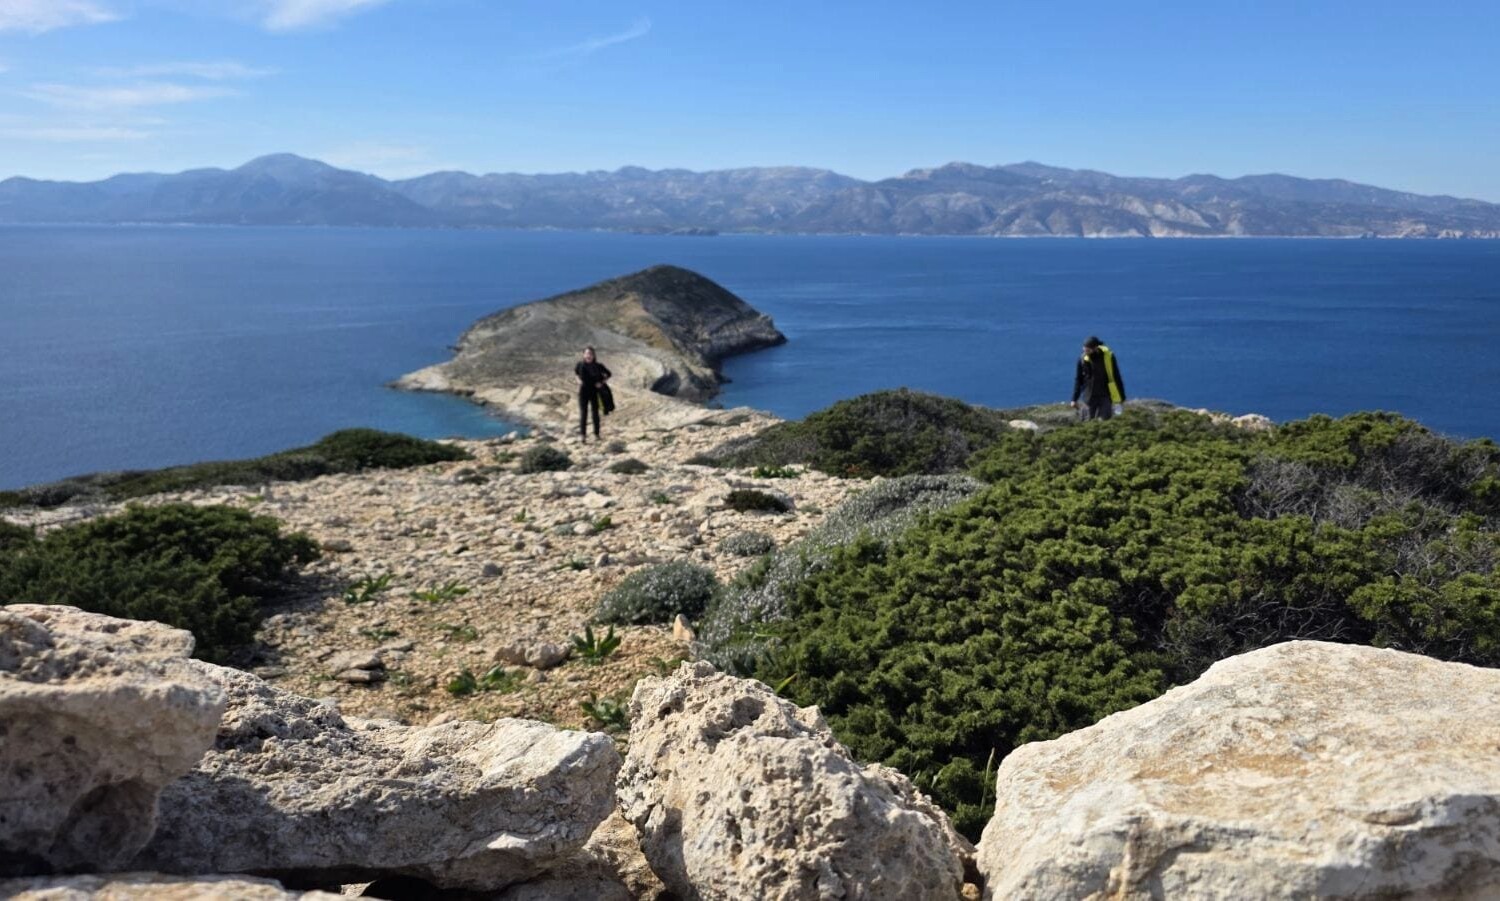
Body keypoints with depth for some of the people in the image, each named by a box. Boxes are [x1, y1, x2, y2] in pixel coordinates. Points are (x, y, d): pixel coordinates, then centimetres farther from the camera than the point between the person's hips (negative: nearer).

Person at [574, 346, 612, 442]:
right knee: (583, 413, -7)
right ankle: (582, 435, -9)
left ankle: (596, 434, 23)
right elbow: (575, 371, 16)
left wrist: (602, 382, -7)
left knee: (595, 413, 10)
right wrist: (578, 380, 1)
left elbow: (608, 374, 4)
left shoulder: (598, 366, -10)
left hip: (594, 392, 0)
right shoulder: (580, 364, -6)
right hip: (583, 392, 0)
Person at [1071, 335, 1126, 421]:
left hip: (1105, 397, -2)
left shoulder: (1108, 357, -9)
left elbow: (1116, 377, 0)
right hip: (1089, 398, 2)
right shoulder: (1083, 359, -4)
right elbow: (1078, 380, 7)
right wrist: (1074, 399, 5)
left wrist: (1122, 397, 3)